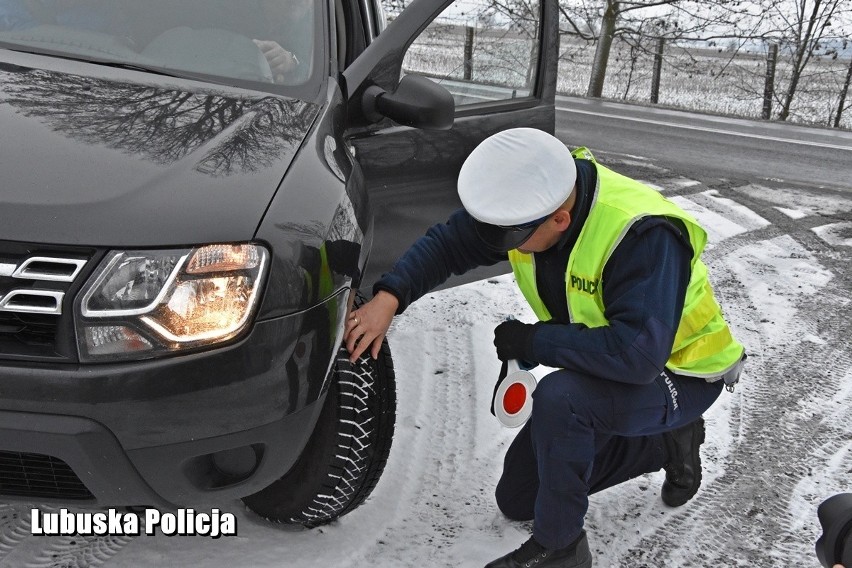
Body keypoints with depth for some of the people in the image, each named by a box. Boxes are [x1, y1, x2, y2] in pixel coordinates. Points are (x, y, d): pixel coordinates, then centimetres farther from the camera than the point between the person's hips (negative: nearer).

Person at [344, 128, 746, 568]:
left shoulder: (642, 235, -36)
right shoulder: (526, 197, -15)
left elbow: (637, 353, -43)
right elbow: (447, 243, -7)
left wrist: (530, 341, -33)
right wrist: (388, 298, -22)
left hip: (680, 374, -8)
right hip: (606, 366, 8)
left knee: (558, 397, -37)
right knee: (517, 499, 12)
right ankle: (666, 442, 21)